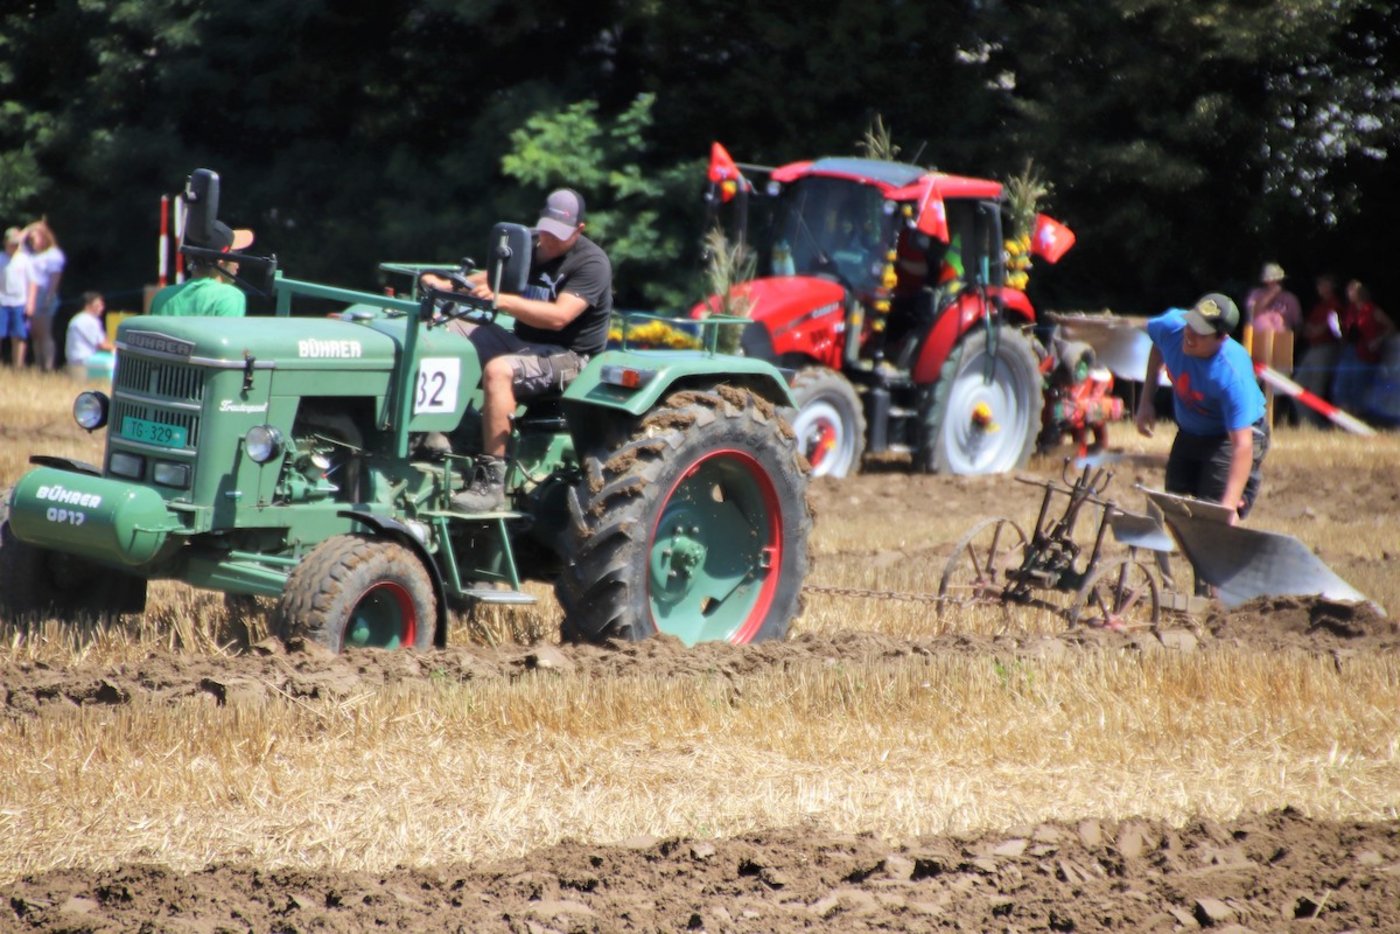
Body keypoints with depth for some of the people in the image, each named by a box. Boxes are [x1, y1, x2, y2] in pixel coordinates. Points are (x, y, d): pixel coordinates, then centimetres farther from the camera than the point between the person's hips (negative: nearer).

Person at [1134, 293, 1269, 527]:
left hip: (1230, 436, -7)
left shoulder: (1233, 375, -39)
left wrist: (1229, 505, -49)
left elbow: (1242, 444, -42)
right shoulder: (1172, 327, -23)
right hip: (1188, 434, 7)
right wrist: (1146, 401, 2)